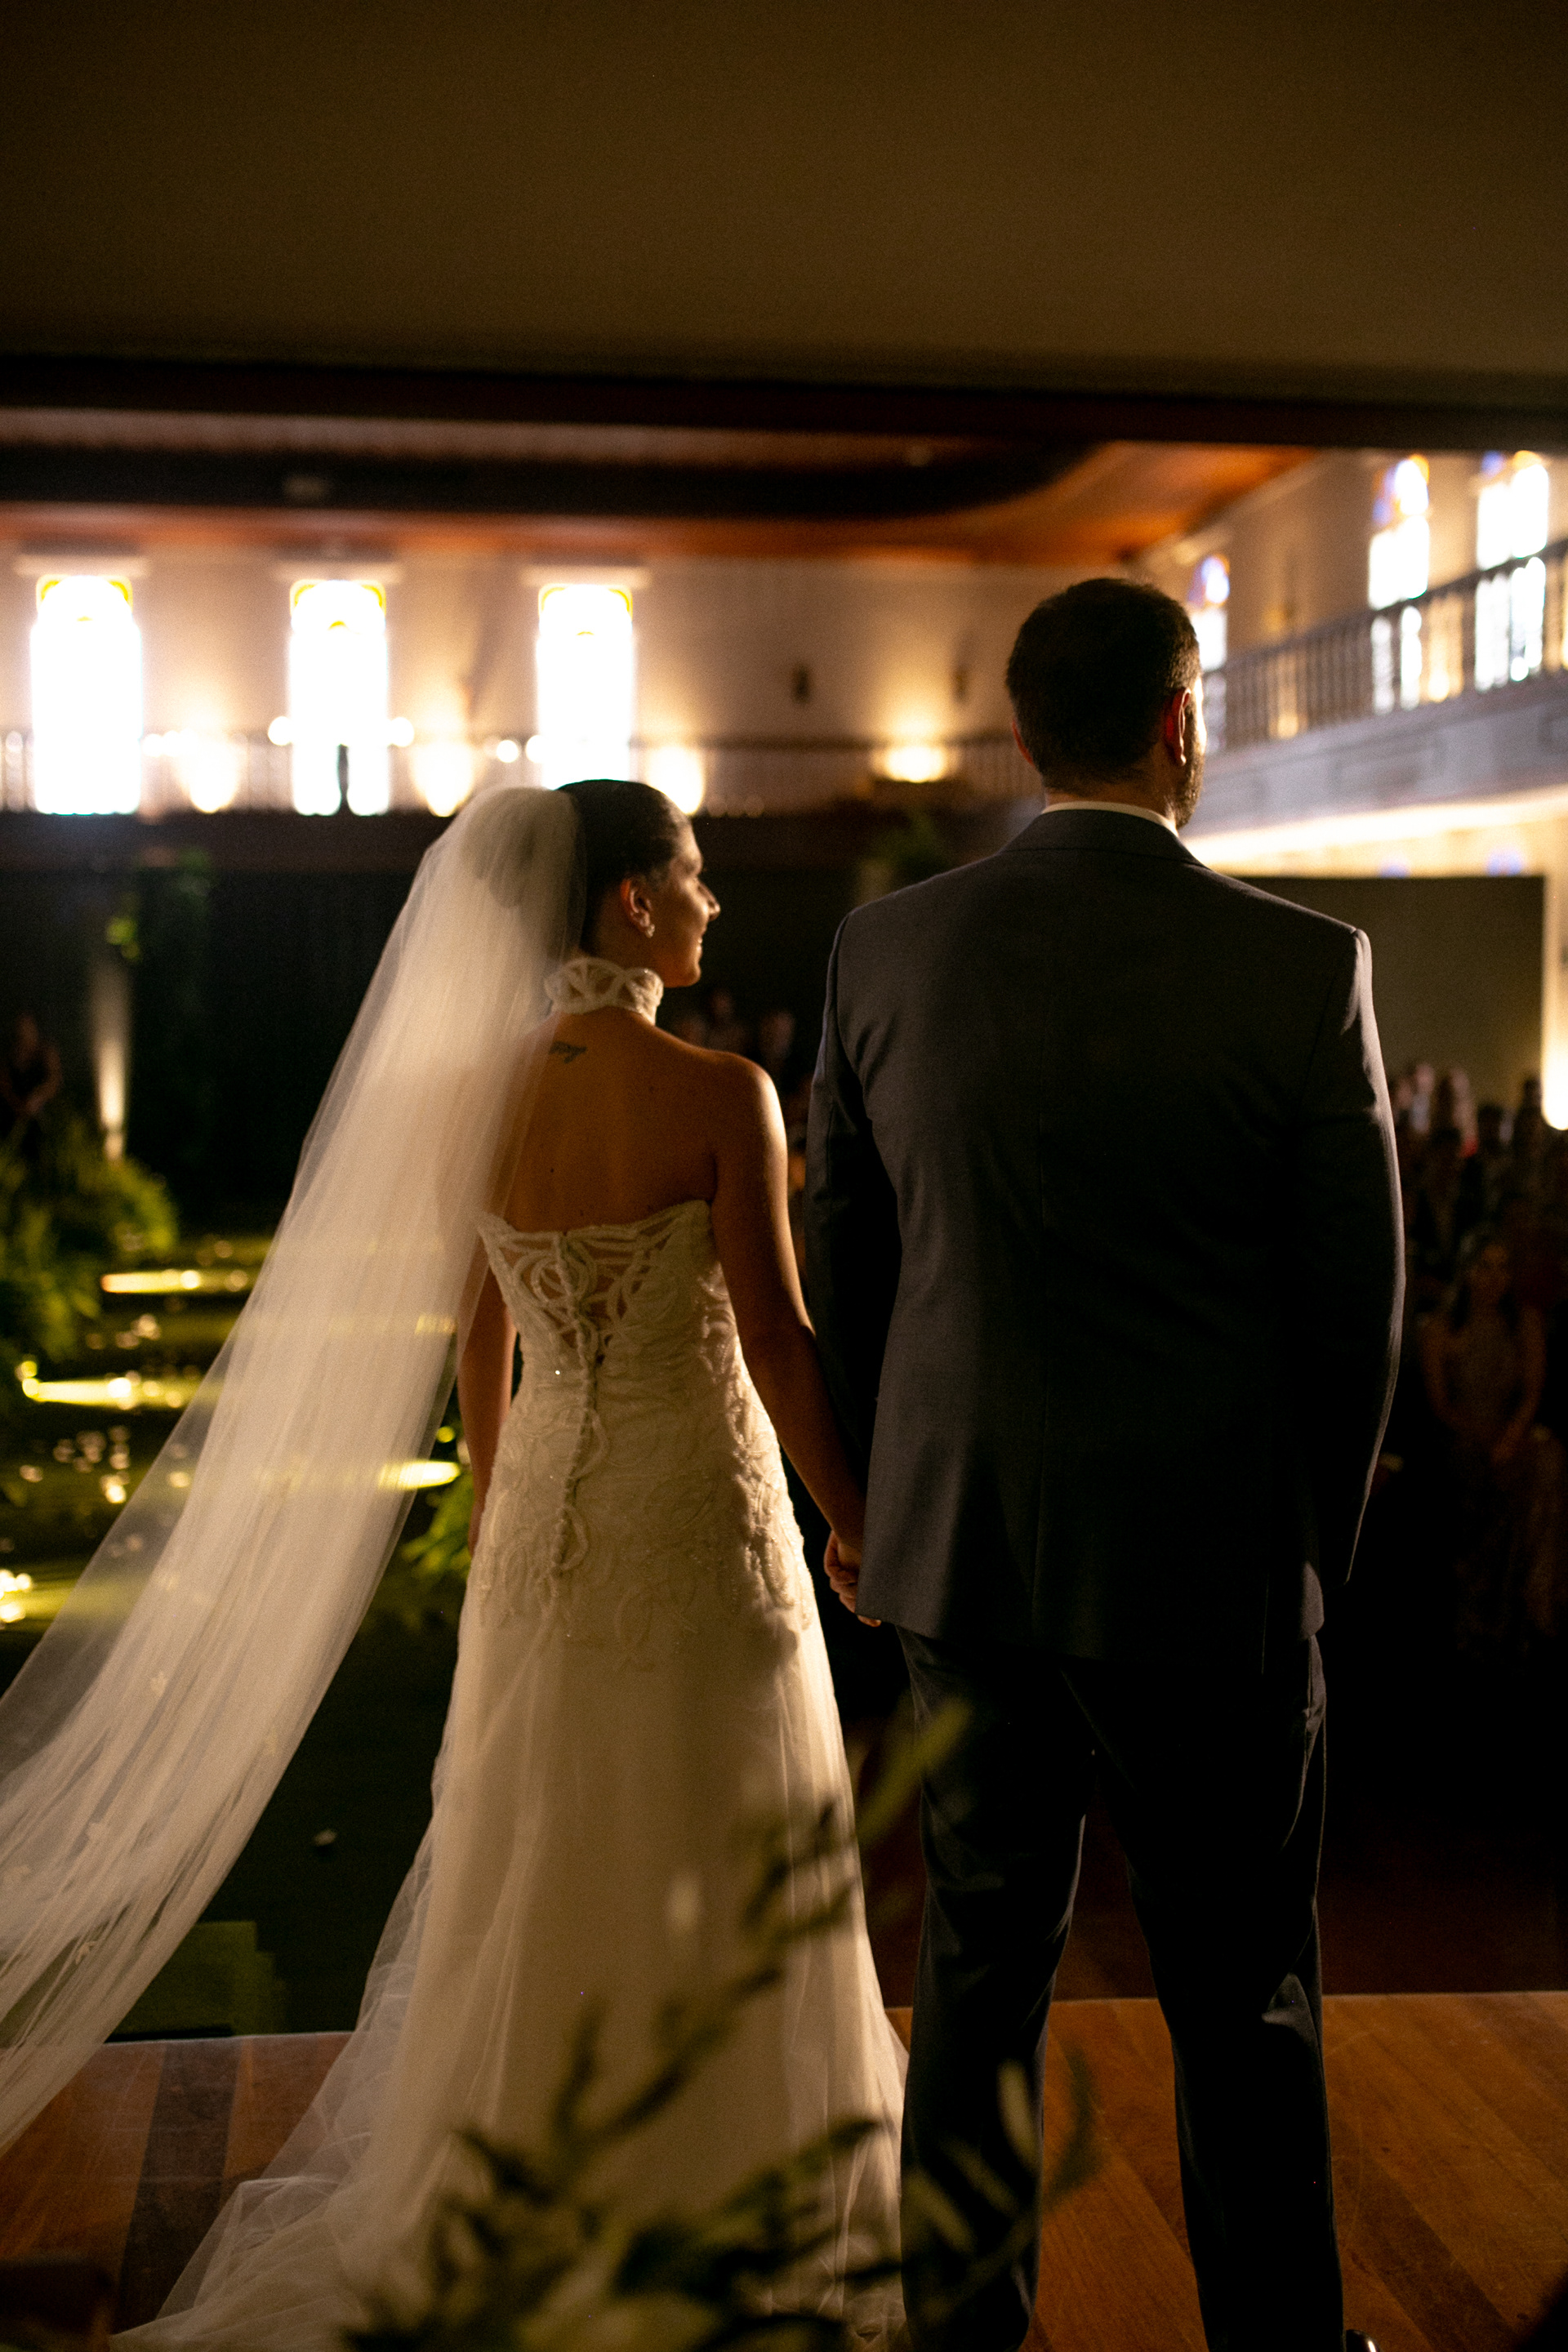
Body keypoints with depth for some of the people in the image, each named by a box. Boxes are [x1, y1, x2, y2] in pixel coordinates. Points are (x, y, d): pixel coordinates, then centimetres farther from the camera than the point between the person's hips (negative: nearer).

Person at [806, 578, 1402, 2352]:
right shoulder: (1299, 965, -12)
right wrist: (1316, 1538, 9)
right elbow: (1356, 1302, -6)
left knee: (979, 1965, 17)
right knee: (1245, 2006, 13)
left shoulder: (885, 950, -3)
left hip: (966, 1544, 3)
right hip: (1214, 1559, -3)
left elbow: (843, 1264, 5)